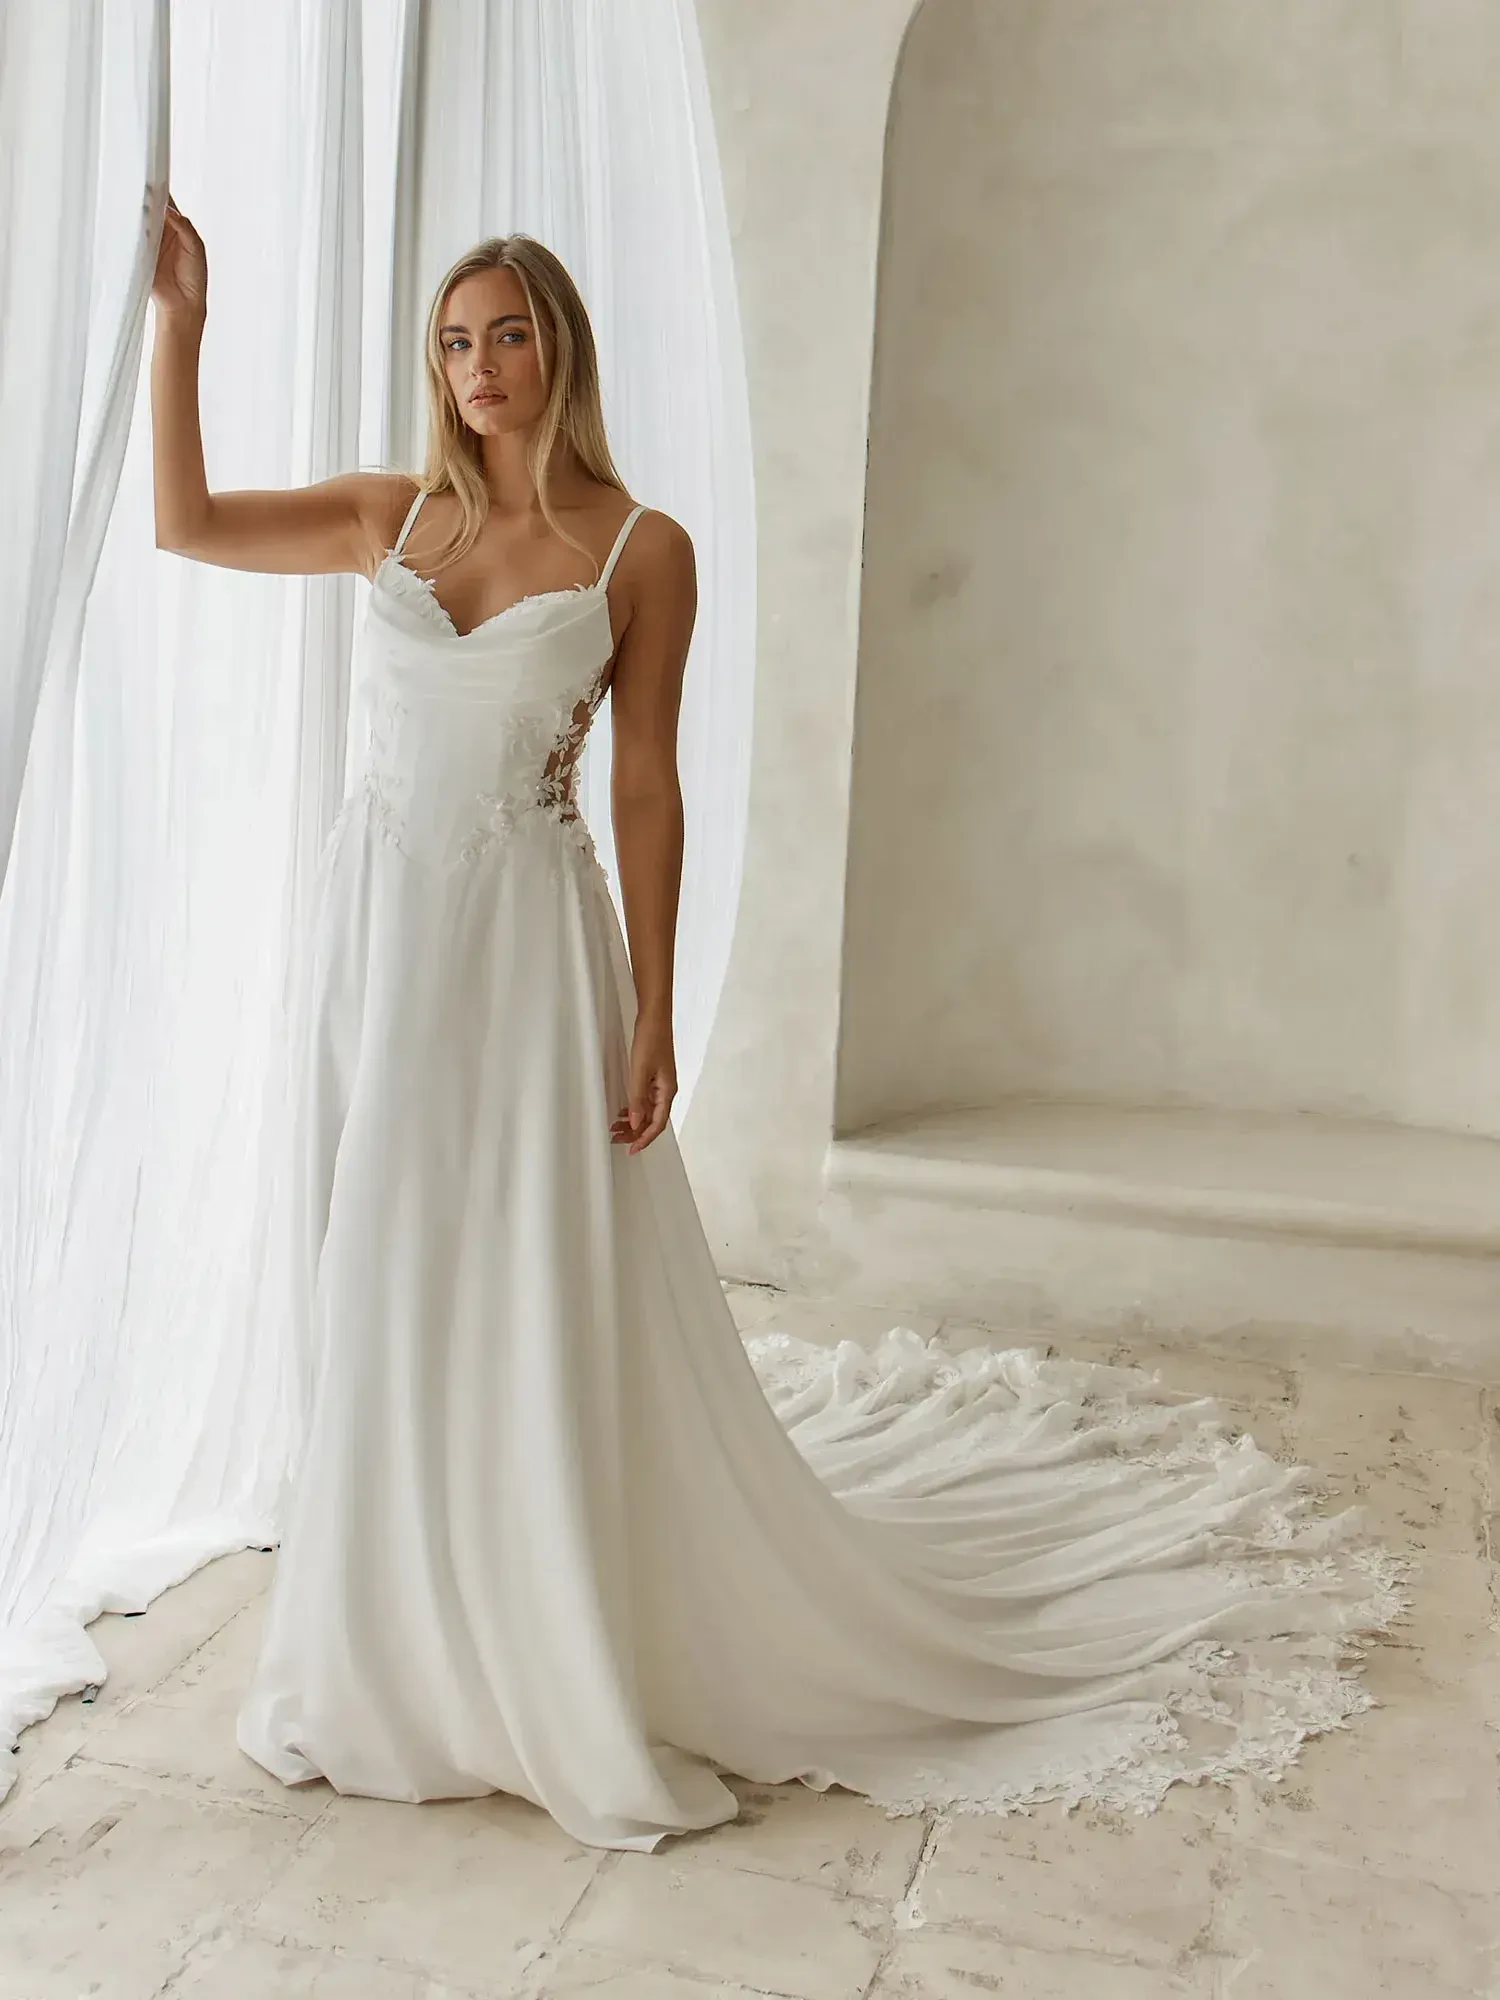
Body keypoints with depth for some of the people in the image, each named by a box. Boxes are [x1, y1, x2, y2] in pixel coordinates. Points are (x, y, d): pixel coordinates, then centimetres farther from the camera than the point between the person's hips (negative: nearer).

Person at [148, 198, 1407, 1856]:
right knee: (383, 1303, 11)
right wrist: (180, 317, 6)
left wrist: (650, 1016, -8)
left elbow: (645, 788, -5)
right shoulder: (394, 515, 10)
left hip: (528, 941, -4)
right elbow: (185, 523, 12)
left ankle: (580, 1674, 19)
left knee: (545, 1311, -1)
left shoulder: (640, 549, -2)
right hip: (373, 928, 4)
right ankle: (399, 1653, 31)